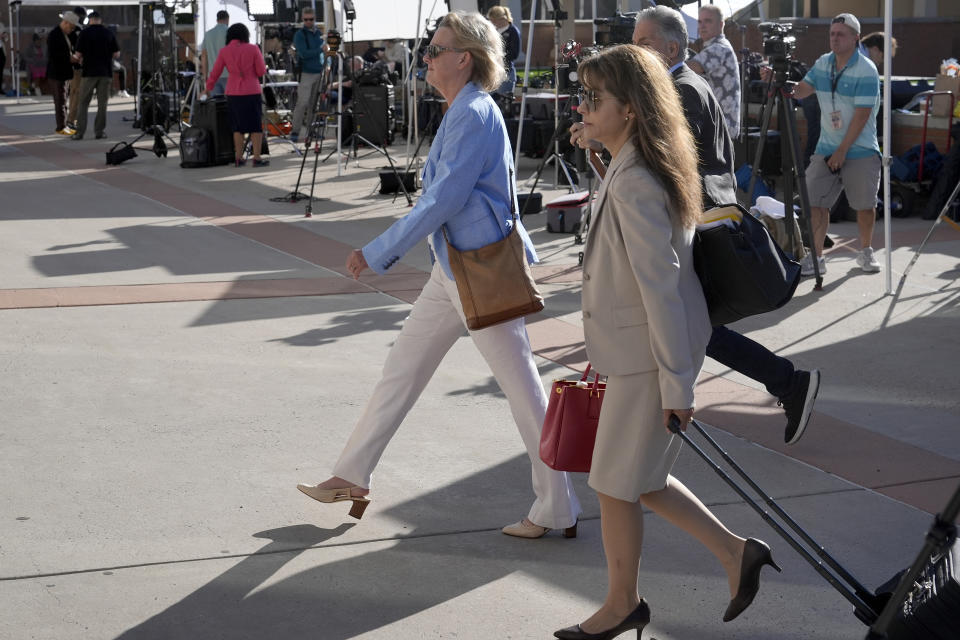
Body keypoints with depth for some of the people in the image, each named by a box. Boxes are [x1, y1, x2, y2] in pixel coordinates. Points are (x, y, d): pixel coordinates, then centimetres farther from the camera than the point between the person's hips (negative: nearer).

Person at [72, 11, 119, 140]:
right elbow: (116, 54, 3)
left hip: (89, 72, -1)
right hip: (106, 72, 2)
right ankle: (100, 131, 7)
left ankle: (80, 132, 0)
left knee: (83, 103, 4)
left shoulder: (85, 33, -4)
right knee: (102, 103, 8)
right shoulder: (109, 33, 2)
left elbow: (79, 53, -5)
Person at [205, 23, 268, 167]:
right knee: (256, 126, 5)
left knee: (238, 126, 14)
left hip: (233, 94, 3)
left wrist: (208, 89, 19)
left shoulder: (224, 51, 1)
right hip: (252, 92, -3)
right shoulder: (253, 49, -5)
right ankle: (257, 158, 0)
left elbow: (215, 73, 6)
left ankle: (239, 158, 12)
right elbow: (262, 71, -3)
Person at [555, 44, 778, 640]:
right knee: (638, 479, 20)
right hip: (638, 350, 10)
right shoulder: (645, 170, 8)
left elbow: (661, 287, -24)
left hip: (648, 358, -10)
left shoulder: (634, 184, -23)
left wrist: (676, 385, -22)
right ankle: (736, 552, 26)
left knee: (616, 485, 7)